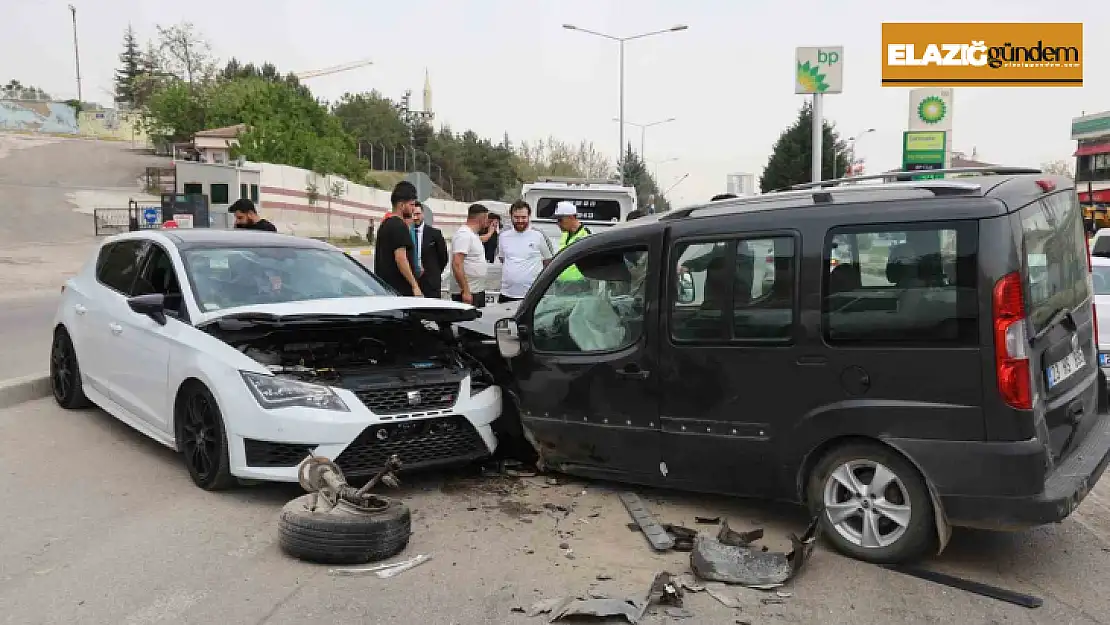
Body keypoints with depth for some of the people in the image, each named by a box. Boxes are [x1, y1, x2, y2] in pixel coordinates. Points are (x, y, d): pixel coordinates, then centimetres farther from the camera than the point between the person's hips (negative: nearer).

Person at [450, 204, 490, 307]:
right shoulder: (463, 234, -16)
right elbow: (457, 264, -24)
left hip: (478, 291, 10)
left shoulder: (473, 234, 16)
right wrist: (465, 291, -27)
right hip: (467, 293, -10)